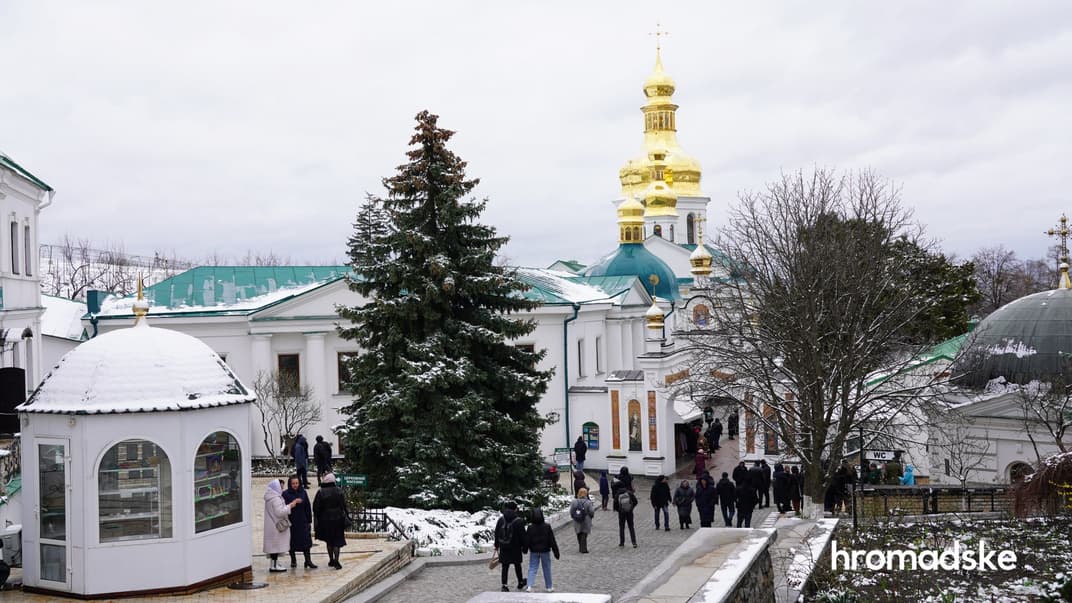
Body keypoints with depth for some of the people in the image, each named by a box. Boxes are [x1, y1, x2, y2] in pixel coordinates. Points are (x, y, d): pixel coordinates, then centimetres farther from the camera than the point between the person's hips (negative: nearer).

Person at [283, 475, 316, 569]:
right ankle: (293, 560, 22)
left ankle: (308, 561, 1)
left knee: (306, 541, -2)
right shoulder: (285, 494, -6)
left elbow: (308, 507, 5)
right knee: (292, 542, 7)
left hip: (302, 522, 2)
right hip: (291, 522, -2)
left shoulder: (303, 493, 2)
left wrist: (309, 521, 5)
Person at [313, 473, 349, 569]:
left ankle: (331, 560, 23)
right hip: (338, 519, -1)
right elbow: (344, 506, -5)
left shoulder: (320, 492, -7)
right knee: (337, 541, 2)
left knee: (329, 541, 16)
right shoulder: (339, 491, -5)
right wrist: (347, 517, 4)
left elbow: (316, 508, -5)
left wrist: (316, 520, 5)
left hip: (325, 520, 1)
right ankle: (336, 561, -11)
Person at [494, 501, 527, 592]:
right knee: (517, 565, 15)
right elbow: (522, 536, -11)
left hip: (504, 547, 3)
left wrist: (497, 546, 17)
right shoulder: (519, 521, -13)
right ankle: (520, 583, 32)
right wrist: (524, 548, -2)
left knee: (505, 567, 6)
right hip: (515, 548, -3)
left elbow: (496, 534, 7)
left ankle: (504, 585, 1)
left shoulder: (501, 520, 0)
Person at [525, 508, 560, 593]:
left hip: (534, 551, 0)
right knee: (547, 569, 12)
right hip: (545, 551, 0)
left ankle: (529, 586, -11)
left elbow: (527, 541, -5)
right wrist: (556, 552, -2)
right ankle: (549, 587, 19)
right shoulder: (547, 527, -11)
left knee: (532, 569, 5)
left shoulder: (530, 528, -10)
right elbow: (552, 541, -8)